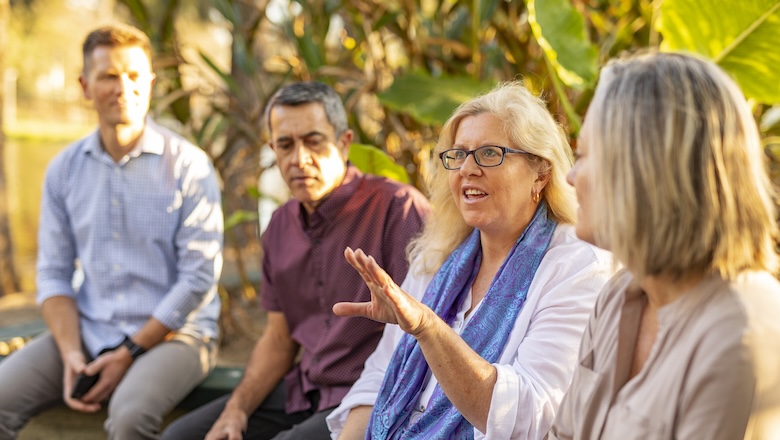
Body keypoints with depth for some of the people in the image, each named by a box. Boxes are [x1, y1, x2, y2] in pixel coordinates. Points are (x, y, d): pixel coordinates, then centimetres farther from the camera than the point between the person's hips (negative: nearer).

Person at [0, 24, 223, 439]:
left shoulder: (189, 166, -6)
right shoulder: (64, 169, 7)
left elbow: (198, 277, -10)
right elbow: (53, 272, 8)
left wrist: (129, 353, -13)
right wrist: (71, 353, -8)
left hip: (172, 332, -4)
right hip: (88, 330, 4)